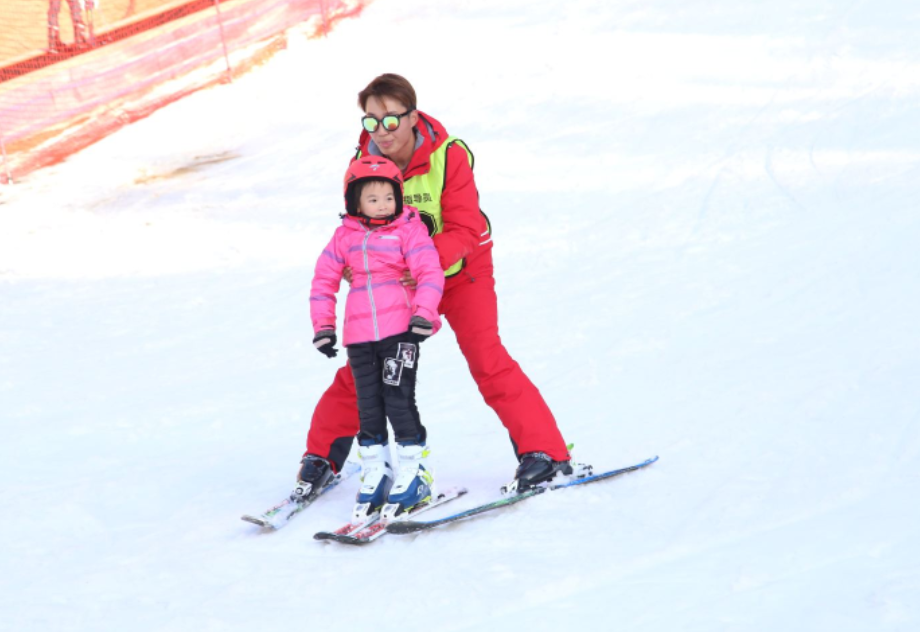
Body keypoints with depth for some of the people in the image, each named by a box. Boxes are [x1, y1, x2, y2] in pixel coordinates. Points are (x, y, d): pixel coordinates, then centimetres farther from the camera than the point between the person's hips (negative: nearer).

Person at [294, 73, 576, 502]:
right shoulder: (363, 165, -13)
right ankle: (322, 458, 18)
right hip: (397, 279, 3)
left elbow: (466, 229, -27)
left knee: (486, 358, -16)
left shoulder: (449, 157, -24)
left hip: (459, 271, -3)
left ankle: (545, 454, -12)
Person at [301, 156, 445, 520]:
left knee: (398, 400, -8)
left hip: (400, 329, -4)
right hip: (360, 334, 4)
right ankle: (374, 475, 17)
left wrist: (423, 314, -18)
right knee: (368, 405, 8)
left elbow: (430, 273, -8)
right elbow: (324, 279, 15)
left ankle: (414, 474, 3)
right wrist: (323, 326, 10)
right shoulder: (346, 235, 9)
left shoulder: (409, 229, -2)